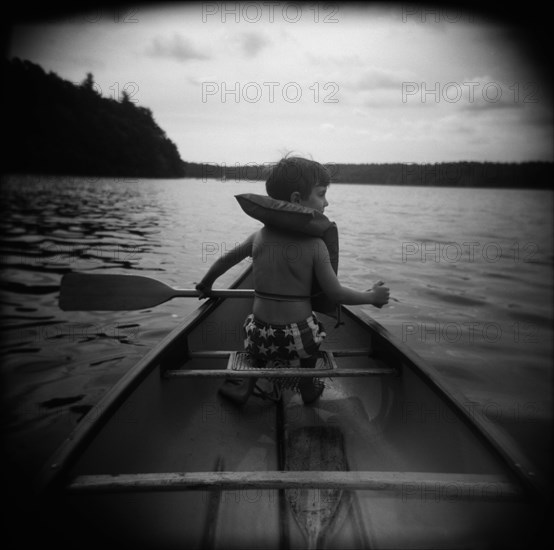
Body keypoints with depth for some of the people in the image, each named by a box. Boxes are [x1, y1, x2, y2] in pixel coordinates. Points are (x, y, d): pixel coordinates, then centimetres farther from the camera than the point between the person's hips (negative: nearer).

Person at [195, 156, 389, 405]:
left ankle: (248, 380, 23)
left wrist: (205, 285, 31)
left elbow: (224, 261, 13)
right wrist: (372, 296, 6)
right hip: (300, 340, -2)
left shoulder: (258, 237, -1)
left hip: (259, 339, 2)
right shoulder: (315, 245, -13)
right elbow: (336, 293, -10)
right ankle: (307, 385, 36)